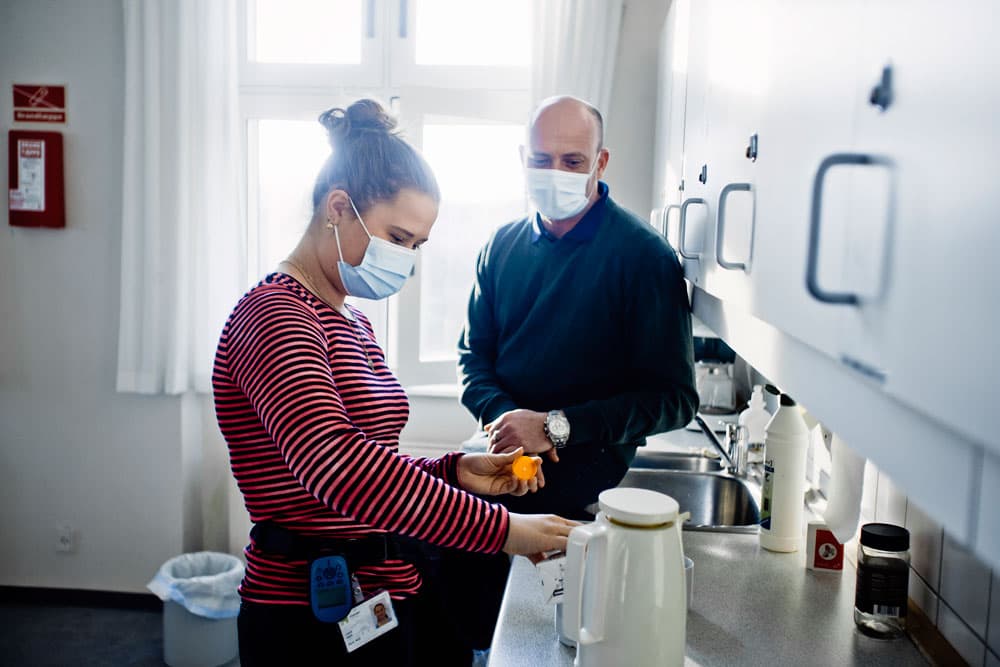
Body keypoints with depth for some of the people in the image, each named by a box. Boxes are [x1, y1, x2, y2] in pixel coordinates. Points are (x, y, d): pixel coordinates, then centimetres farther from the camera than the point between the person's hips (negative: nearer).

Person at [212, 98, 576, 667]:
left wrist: (454, 470, -3)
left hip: (389, 596, 9)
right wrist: (499, 529, -32)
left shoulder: (353, 322, 13)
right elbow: (337, 468, -33)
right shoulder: (274, 315, -17)